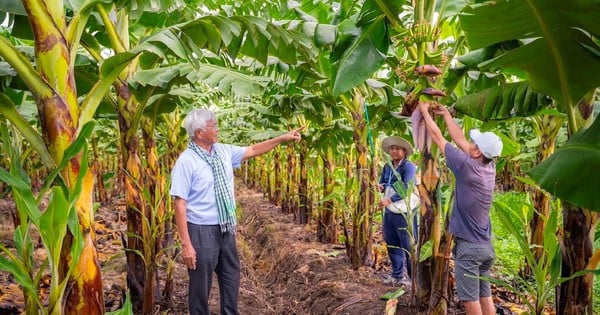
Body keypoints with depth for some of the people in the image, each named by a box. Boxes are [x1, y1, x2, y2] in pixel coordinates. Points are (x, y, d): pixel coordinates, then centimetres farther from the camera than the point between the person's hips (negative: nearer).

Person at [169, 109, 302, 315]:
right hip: (202, 231, -7)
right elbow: (180, 204, -19)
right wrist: (186, 243, -22)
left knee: (231, 278, 20)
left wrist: (283, 138, 11)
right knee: (201, 284, 8)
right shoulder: (186, 162, -17)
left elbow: (253, 150, 16)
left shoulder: (223, 151, 2)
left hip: (226, 228, 7)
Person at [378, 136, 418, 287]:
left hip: (404, 213, -8)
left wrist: (389, 200, -25)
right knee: (392, 244, 16)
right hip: (389, 212, 8)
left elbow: (407, 189, -22)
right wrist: (380, 187, -1)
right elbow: (382, 183, 23)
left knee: (409, 247, -3)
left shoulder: (409, 166, -13)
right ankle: (397, 275, 30)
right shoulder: (387, 167, 11)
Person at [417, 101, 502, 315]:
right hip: (486, 246, 7)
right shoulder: (490, 167, 2)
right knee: (485, 296, 13)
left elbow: (437, 138, -7)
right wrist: (446, 114, 22)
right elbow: (460, 140, 14)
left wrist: (425, 111, 6)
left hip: (468, 246, -7)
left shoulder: (467, 166, -17)